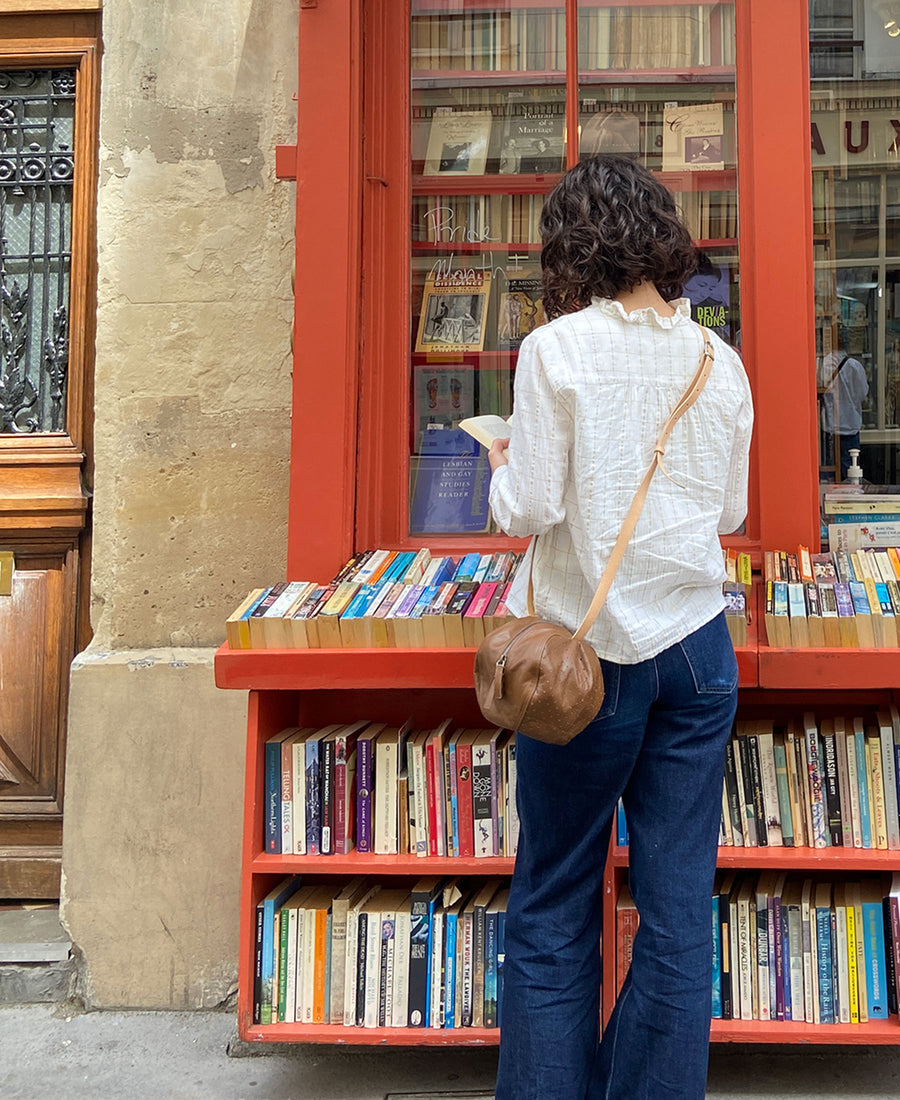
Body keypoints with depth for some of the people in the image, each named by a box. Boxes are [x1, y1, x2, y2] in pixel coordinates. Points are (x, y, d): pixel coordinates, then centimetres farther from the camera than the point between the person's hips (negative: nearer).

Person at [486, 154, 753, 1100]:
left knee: (552, 909, 9)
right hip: (698, 646, 4)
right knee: (679, 904, 10)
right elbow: (731, 510, 10)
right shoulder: (719, 359, 4)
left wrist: (502, 466, 9)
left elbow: (529, 511, -11)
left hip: (590, 648, -4)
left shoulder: (555, 349, -8)